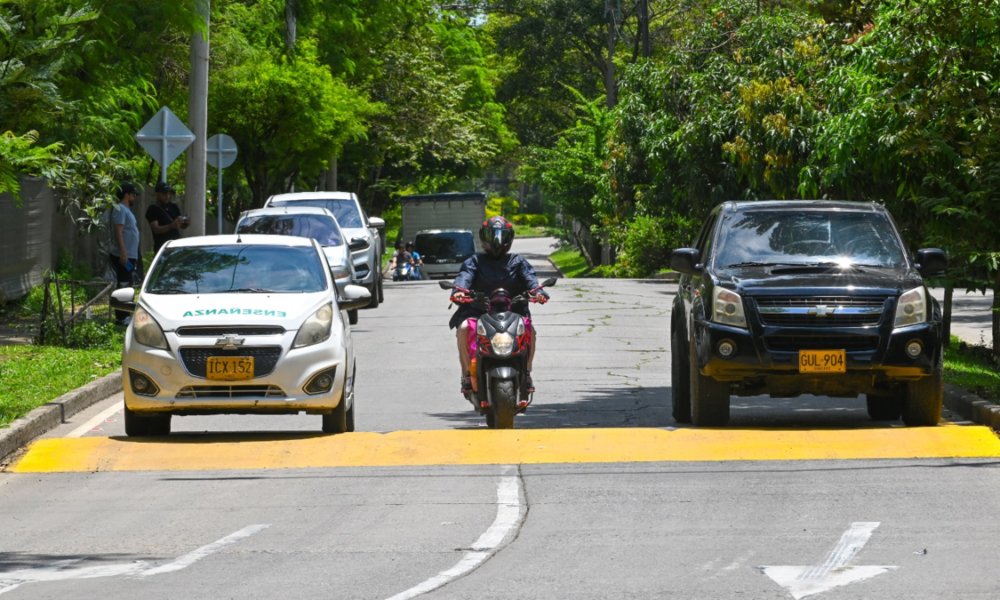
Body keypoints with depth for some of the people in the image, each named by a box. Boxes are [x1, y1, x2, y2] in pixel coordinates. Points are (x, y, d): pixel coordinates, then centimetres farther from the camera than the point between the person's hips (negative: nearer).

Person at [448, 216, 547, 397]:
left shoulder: (518, 262, 18)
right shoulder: (475, 261, 16)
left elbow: (529, 277, 0)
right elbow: (465, 275, -4)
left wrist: (537, 291, -23)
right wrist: (459, 290, -27)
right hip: (477, 311, 0)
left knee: (529, 330, -26)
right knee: (464, 328, -30)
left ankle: (526, 373, -8)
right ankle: (467, 374, -17)